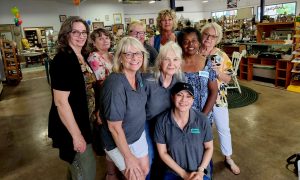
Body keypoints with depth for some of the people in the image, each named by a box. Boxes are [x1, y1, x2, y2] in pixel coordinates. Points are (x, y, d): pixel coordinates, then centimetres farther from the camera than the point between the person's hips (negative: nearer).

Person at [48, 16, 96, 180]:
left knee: (76, 166, 27)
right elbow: (61, 102, -25)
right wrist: (76, 135, -23)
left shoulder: (83, 57, 5)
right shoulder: (62, 60, -22)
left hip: (85, 121, 8)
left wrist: (95, 111, 15)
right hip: (71, 125, -8)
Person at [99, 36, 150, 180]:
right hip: (120, 141, -7)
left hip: (139, 134, 7)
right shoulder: (115, 84, -31)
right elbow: (114, 127, -25)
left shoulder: (138, 75, -7)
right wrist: (128, 157, -17)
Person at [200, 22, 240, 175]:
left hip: (218, 98, 0)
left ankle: (228, 158, 34)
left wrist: (218, 72, -23)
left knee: (224, 129, 12)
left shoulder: (222, 56, -6)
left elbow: (227, 79, -6)